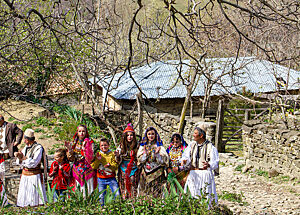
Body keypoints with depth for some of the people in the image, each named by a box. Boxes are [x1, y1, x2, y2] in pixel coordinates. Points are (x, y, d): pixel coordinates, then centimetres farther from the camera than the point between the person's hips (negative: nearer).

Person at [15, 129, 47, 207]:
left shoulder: (38, 148, -11)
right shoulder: (26, 148, 10)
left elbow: (33, 163, -18)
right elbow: (20, 162, 9)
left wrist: (23, 157, -13)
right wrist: (19, 157, -12)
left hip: (34, 175, -7)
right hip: (25, 175, 7)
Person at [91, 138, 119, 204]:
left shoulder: (112, 154, 1)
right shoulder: (98, 155, 5)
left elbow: (116, 166, -2)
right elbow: (93, 167, -2)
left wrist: (110, 165, -21)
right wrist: (97, 160, -16)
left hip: (111, 178, -1)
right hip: (101, 179, 1)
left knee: (117, 195, -7)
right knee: (101, 196, 6)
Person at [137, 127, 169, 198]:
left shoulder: (159, 146, 6)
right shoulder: (143, 146, 11)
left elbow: (164, 160, -2)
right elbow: (140, 159, 4)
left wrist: (157, 153, -13)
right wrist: (145, 154, -11)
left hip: (157, 173, -2)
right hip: (146, 173, 2)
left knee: (156, 194, -7)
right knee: (144, 192, -3)